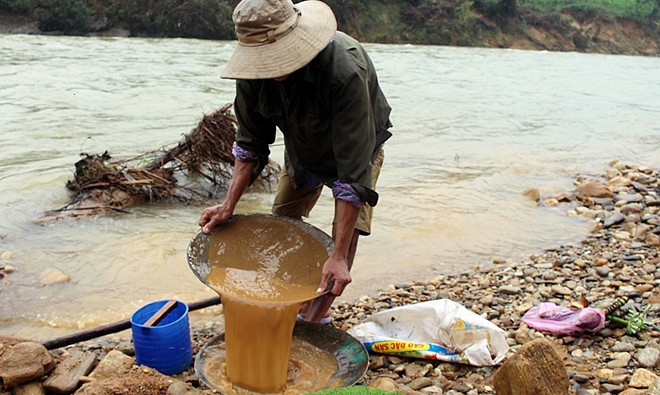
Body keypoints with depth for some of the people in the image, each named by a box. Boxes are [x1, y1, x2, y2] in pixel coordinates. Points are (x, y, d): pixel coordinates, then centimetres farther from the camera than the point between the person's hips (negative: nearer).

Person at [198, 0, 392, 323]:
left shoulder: (345, 71, -45)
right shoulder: (254, 68, -27)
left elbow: (353, 169, -44)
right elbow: (251, 143, -12)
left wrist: (338, 256, -44)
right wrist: (229, 205, -19)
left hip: (357, 144, -5)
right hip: (301, 146, 5)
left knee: (348, 227, -17)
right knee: (282, 219, 5)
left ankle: (317, 314, -3)